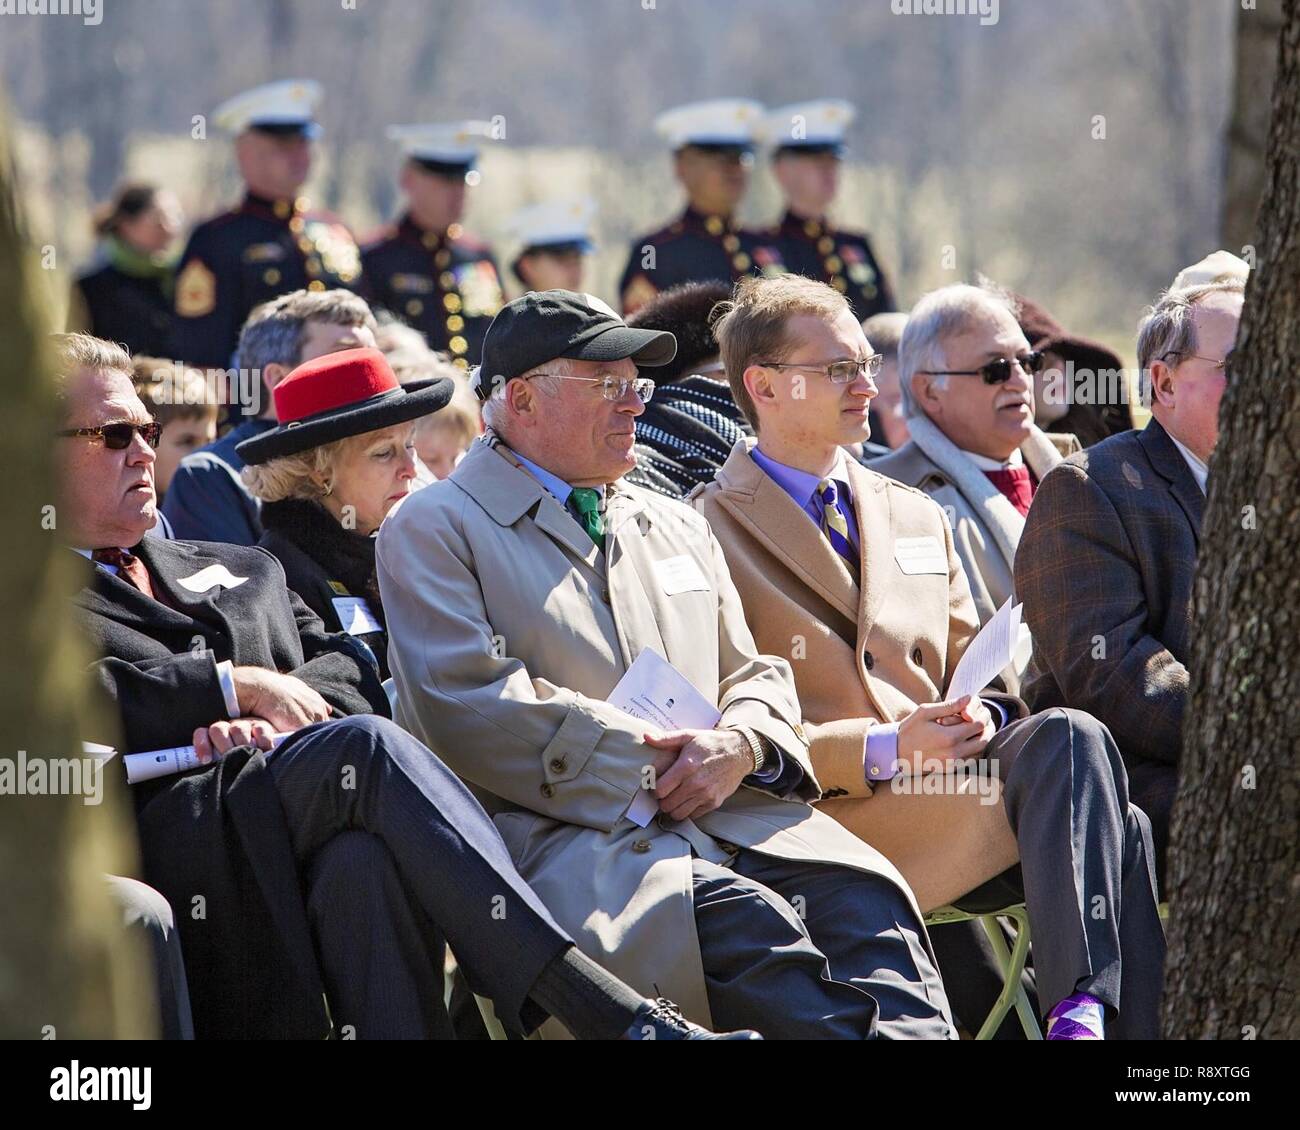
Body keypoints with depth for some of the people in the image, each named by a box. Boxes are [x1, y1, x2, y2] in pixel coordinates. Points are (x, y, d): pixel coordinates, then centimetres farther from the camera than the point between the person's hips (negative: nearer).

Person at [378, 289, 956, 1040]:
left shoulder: (677, 527, 28)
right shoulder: (434, 530, 8)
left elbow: (755, 678, 25)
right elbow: (467, 703, -7)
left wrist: (739, 743, -2)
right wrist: (644, 756, -10)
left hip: (725, 807, 6)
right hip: (567, 831, -6)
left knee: (865, 894, -26)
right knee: (744, 919, -35)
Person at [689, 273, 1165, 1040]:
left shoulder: (916, 517, 26)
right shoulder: (708, 535, 4)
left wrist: (979, 714, -1)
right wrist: (879, 748, -15)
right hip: (828, 818, -6)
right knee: (1069, 746, -30)